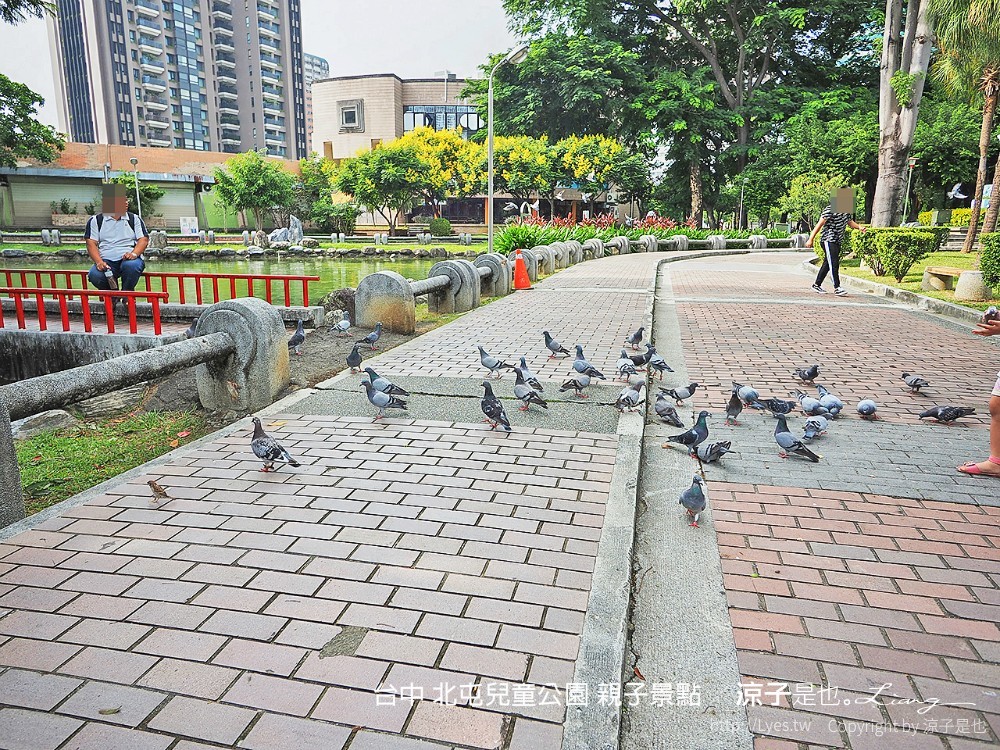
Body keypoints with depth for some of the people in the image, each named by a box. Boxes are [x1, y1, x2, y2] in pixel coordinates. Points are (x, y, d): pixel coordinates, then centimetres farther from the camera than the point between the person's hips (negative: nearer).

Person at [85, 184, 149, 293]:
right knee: (95, 275, -31)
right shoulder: (95, 221, 12)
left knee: (131, 266, -37)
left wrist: (134, 253, -16)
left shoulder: (134, 219, 15)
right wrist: (99, 262, -14)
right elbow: (91, 244, 4)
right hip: (107, 261, 0)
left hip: (129, 259, 0)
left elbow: (143, 239, 5)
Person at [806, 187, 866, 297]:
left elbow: (850, 222, 22)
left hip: (838, 242, 8)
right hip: (828, 240, -8)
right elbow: (820, 224, -14)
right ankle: (837, 288, -15)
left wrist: (859, 227, 1)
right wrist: (811, 239, -15)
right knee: (834, 263, -14)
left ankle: (817, 285, 21)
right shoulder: (831, 209, -14)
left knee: (827, 264, 12)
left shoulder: (848, 210, 9)